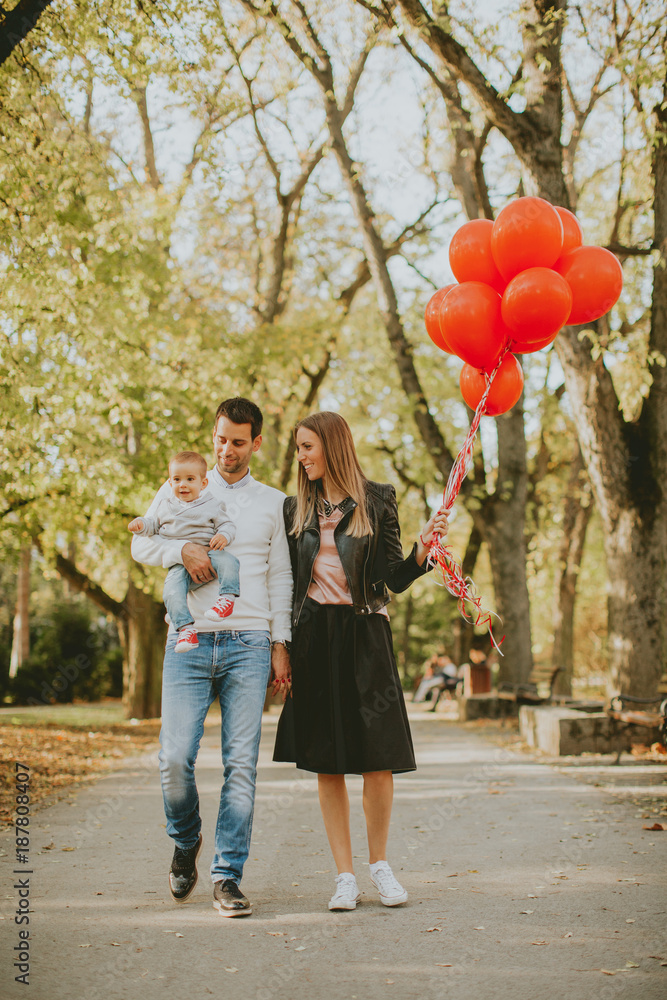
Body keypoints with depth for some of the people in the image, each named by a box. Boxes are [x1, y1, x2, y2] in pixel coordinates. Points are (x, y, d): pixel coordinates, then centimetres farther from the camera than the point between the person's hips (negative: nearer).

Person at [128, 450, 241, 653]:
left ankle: (227, 597, -36)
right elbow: (154, 523, 26)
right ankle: (185, 628, -32)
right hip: (180, 564, 1)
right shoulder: (166, 505, 18)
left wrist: (223, 536, -18)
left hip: (207, 555, -1)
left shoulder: (212, 505, 8)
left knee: (227, 560, -34)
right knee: (172, 590, -27)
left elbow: (227, 525, 5)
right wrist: (141, 524, 4)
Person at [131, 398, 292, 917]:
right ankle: (186, 843, 20)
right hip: (189, 641, 0)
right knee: (175, 758, -8)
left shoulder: (273, 503, 14)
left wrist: (280, 644, 5)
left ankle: (227, 874, 2)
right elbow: (141, 543, 10)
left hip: (248, 642, 0)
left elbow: (280, 578, 12)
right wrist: (183, 549, -10)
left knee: (241, 762, -5)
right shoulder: (181, 490, 14)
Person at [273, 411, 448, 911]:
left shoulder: (377, 501, 3)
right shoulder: (297, 509, 12)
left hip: (365, 634, -2)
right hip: (314, 638, 2)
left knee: (378, 759, -3)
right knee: (327, 762, 2)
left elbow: (395, 579, 0)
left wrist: (423, 548, -17)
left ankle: (380, 864, 18)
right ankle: (345, 876, 11)